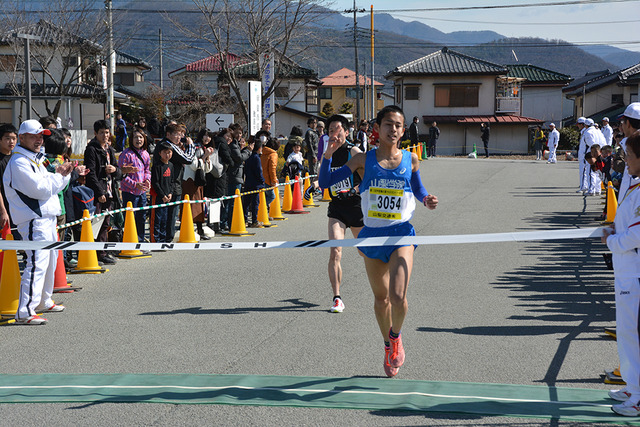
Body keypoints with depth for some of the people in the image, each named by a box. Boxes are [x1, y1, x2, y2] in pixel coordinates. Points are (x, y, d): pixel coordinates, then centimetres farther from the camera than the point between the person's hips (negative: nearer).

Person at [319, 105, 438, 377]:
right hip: (372, 234, 1)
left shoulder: (410, 160, 2)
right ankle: (388, 345, 38)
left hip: (401, 234, -1)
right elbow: (325, 182, 0)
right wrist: (327, 156, -15)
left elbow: (418, 189, 19)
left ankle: (396, 336, 15)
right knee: (380, 298, 13)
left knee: (398, 297, -17)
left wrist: (427, 200, -2)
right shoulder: (364, 160, 0)